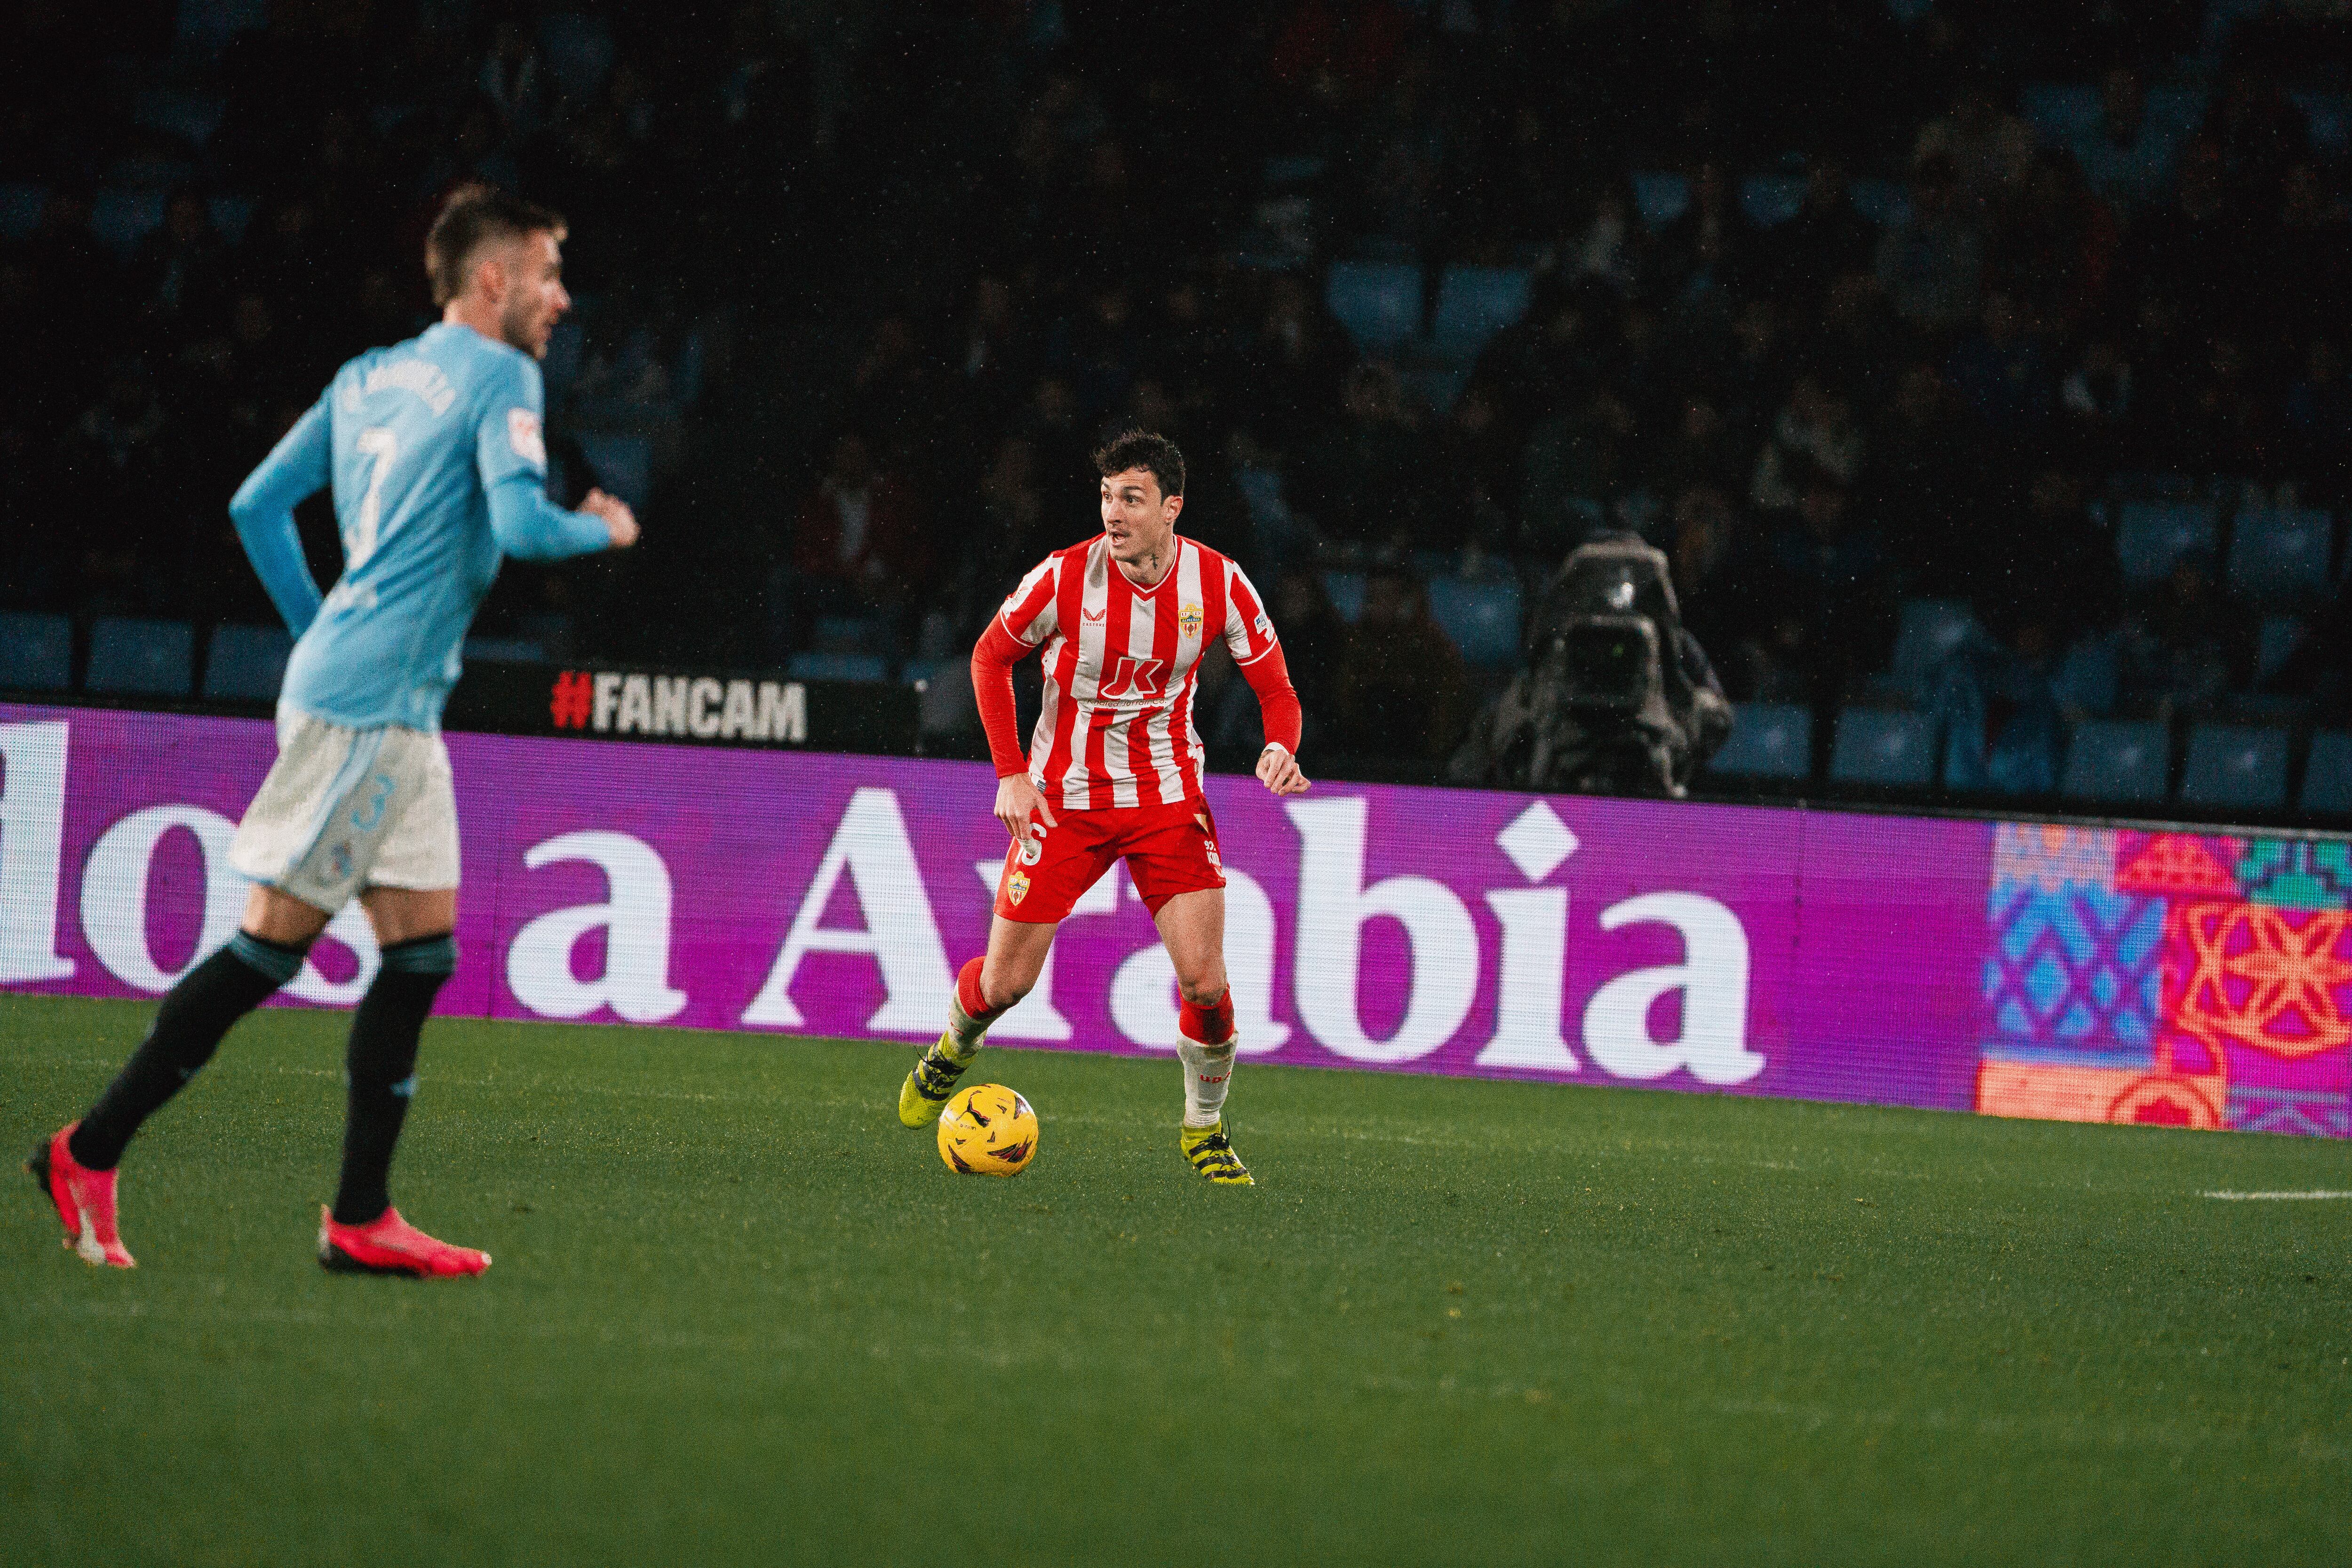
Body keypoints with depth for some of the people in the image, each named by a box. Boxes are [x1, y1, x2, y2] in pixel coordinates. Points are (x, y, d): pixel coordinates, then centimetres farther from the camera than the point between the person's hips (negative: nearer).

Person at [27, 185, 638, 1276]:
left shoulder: (368, 377, 17)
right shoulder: (498, 377, -7)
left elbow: (256, 506, 17)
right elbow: (520, 522, -20)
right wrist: (603, 530, 0)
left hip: (396, 712, 9)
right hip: (368, 705, -9)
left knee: (422, 952, 8)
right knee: (273, 943, -7)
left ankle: (361, 1218, 6)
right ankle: (89, 1153, -3)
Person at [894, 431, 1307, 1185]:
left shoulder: (1218, 584, -12)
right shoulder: (1065, 577, -17)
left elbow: (1276, 689, -1)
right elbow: (990, 657, 0)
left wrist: (1280, 748, -24)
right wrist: (1010, 774, -6)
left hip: (1168, 797, 1)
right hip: (1065, 798, -1)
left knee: (1204, 978, -13)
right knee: (1005, 981, 0)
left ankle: (1204, 1128, 11)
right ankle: (951, 1050, 36)